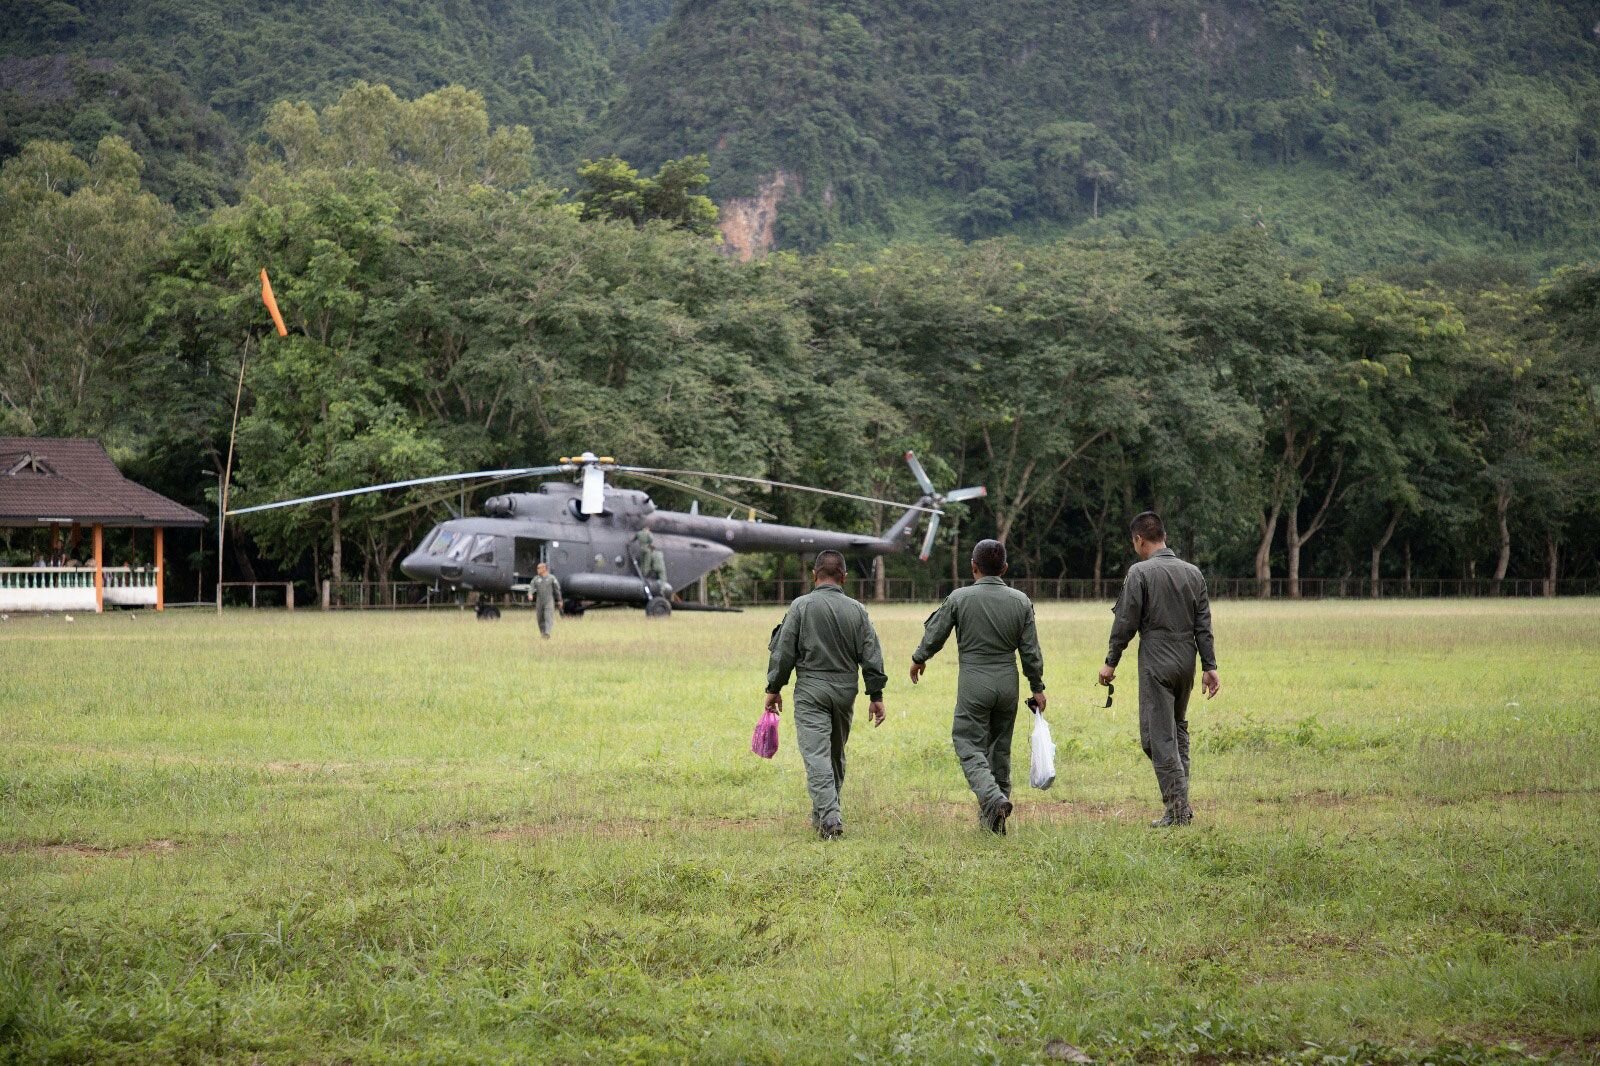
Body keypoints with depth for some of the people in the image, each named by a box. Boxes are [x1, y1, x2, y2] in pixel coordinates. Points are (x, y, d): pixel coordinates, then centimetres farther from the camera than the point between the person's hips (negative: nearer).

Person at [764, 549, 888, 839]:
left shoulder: (801, 606, -6)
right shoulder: (857, 610, 4)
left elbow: (784, 651, -6)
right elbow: (871, 655, 4)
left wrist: (774, 688, 3)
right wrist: (876, 695, 8)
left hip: (811, 689, -4)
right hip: (845, 690, 4)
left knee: (816, 754, -8)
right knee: (836, 754, 18)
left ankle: (830, 818, -21)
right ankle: (823, 814, 26)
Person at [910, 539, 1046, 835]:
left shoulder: (959, 599, -7)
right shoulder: (1021, 601, 1)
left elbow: (935, 635, 3)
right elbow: (1031, 651, 3)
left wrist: (918, 660, 22)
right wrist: (1037, 687, 13)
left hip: (974, 682, -3)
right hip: (1008, 682, 4)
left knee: (969, 745, 0)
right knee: (1000, 747, 13)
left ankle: (993, 797, -25)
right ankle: (993, 820, 17)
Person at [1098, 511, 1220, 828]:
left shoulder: (1140, 572, -9)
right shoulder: (1193, 572, 8)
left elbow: (1126, 622, -9)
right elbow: (1203, 625, 8)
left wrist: (1111, 662, 0)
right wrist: (1209, 666, 10)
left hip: (1156, 662, -6)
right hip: (1187, 661, 6)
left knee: (1159, 736, -3)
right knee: (1179, 728, 20)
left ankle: (1177, 808, -7)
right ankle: (1181, 801, 17)